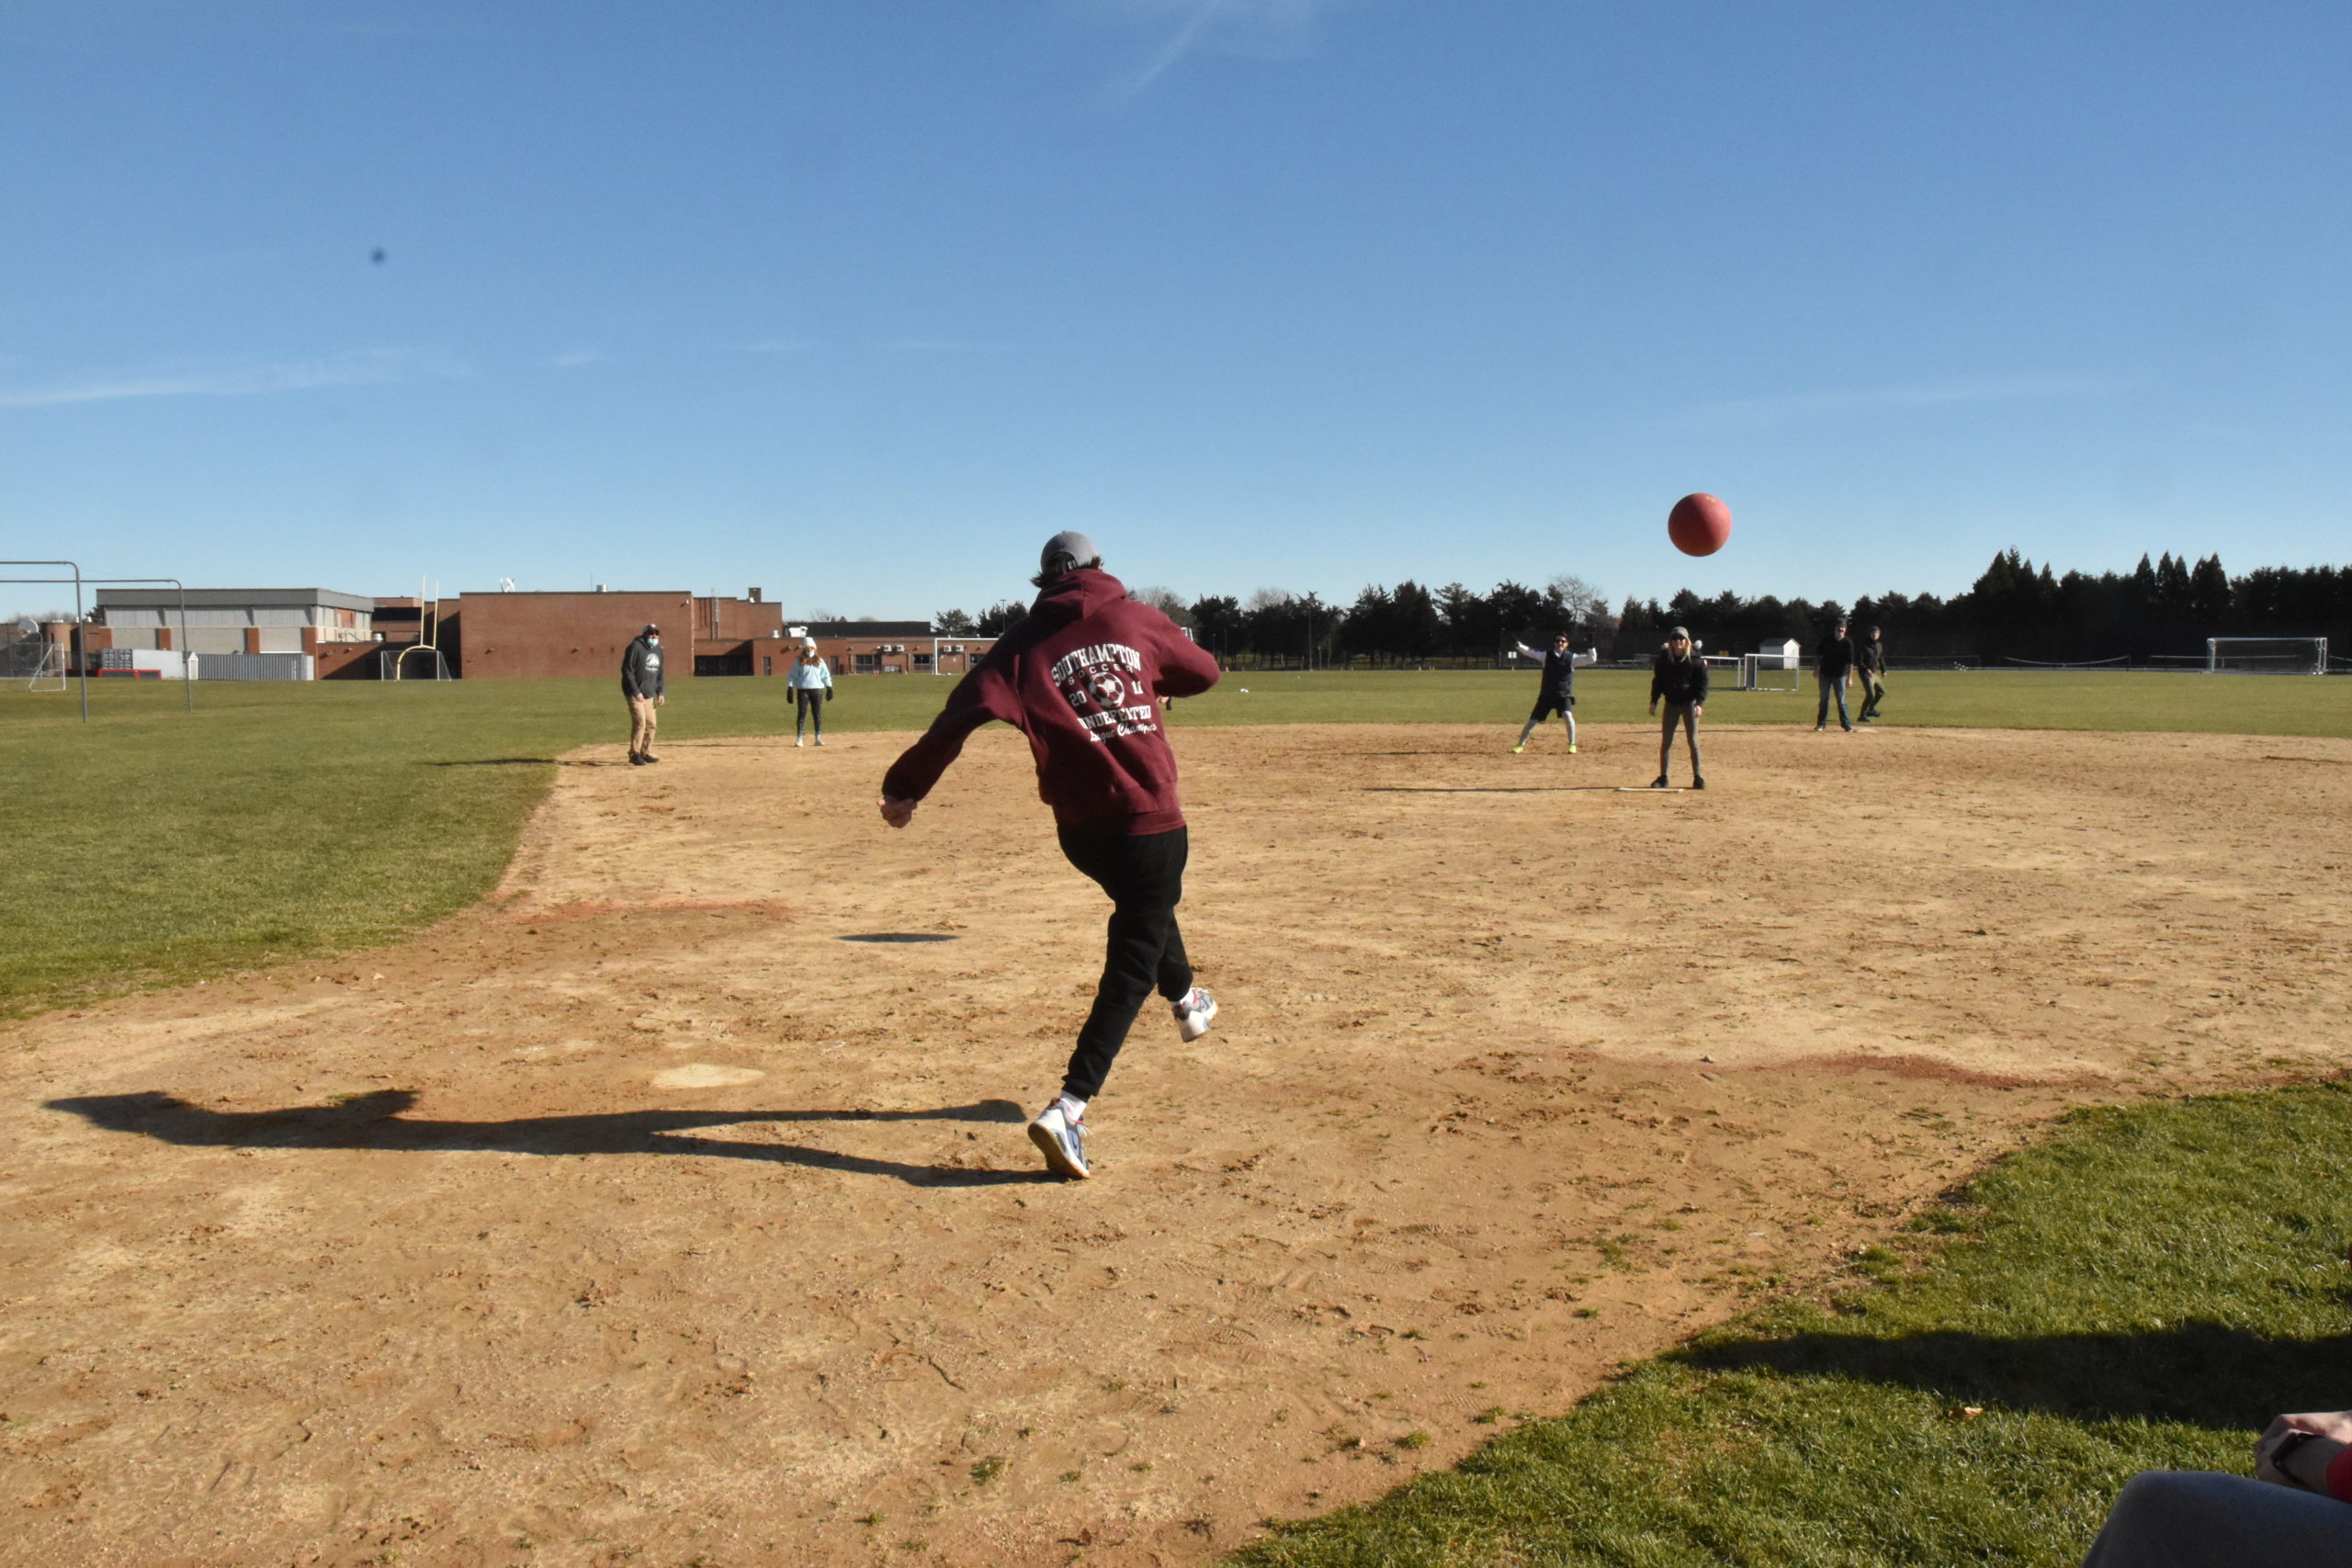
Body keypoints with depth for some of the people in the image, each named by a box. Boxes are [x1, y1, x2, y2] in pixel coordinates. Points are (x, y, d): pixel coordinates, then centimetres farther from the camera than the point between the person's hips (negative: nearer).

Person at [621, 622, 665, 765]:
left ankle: (646, 753, 17)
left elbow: (659, 673, 20)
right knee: (640, 721, -15)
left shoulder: (658, 649, 11)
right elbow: (627, 670, -15)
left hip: (649, 694, 7)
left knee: (650, 724, 6)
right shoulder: (636, 647, -12)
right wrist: (636, 691, -19)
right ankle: (634, 754, -7)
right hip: (634, 693, -7)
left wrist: (660, 692, 12)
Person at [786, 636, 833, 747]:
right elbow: (792, 676, 4)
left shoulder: (820, 662, 10)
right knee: (801, 713, -3)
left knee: (817, 714, 3)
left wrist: (829, 688, 5)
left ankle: (818, 738, 9)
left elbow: (826, 676, 13)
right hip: (803, 690, -2)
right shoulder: (798, 662, 5)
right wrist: (790, 688, -5)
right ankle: (799, 739, -1)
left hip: (817, 689, 2)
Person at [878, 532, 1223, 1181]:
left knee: (1144, 911, 33)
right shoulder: (1138, 620, 4)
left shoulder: (1026, 641, 3)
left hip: (1078, 828, 3)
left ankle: (1186, 1000, 56)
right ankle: (1068, 1107, -12)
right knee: (1130, 967, -1)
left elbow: (966, 707, -9)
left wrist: (907, 784, -5)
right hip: (1148, 819, -3)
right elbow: (1204, 673, 17)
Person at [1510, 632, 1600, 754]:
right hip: (1546, 695, 2)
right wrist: (1518, 645, -27)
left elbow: (1591, 659, -10)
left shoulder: (1572, 658, -4)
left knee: (1567, 715, -26)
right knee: (1532, 720, 2)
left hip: (1564, 695, -1)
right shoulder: (1546, 656, -1)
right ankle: (1520, 745, 20)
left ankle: (1572, 745, -11)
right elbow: (1530, 652, -10)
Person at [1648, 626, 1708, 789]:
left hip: (1689, 703, -2)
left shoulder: (1695, 659, -5)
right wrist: (1653, 702, 2)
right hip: (1671, 703, 3)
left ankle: (1697, 777, 5)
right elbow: (1657, 681, 9)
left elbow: (1703, 682, -5)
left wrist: (1700, 703, -16)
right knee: (1666, 741, 2)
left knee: (1693, 741, -1)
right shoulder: (1664, 659, 2)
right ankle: (1663, 777, 8)